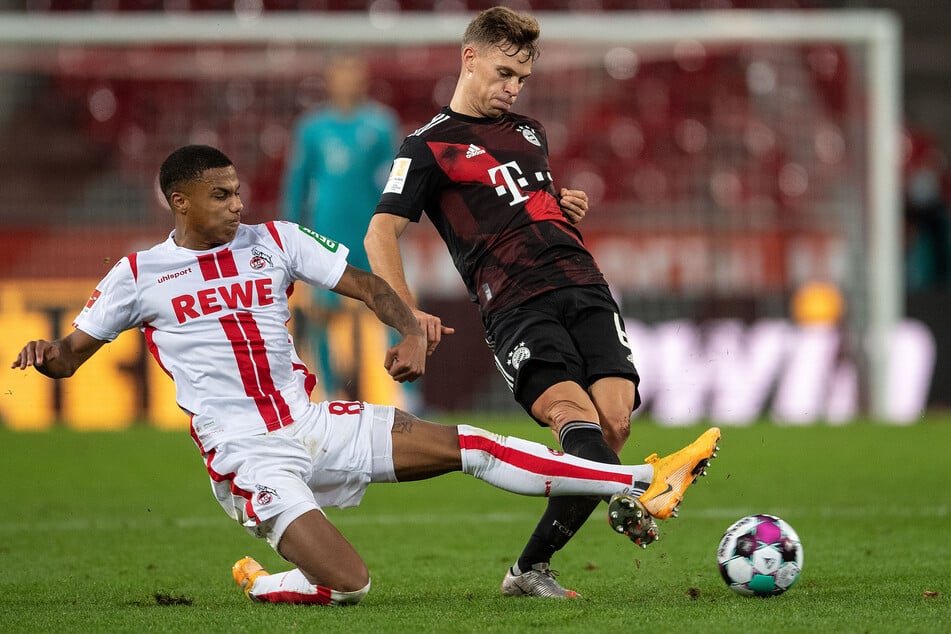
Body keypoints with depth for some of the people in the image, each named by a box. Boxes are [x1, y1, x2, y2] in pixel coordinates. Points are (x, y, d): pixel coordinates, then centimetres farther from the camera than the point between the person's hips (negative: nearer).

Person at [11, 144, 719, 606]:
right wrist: (47, 355, -19)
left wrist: (410, 332, -14)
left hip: (315, 424, 4)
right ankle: (262, 588, 10)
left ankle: (642, 485, -8)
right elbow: (73, 354, 6)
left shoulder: (274, 241, 7)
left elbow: (363, 282, 6)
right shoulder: (139, 275, 0)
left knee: (469, 445, -8)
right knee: (348, 584, -22)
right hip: (247, 453, -4)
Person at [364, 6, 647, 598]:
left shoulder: (529, 130, 27)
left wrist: (570, 206, 17)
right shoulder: (429, 146, 7)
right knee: (578, 419, -28)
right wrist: (409, 313, -16)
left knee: (615, 421, -14)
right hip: (515, 305, -5)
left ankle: (532, 567, -4)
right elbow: (381, 234, 0)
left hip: (585, 287, 5)